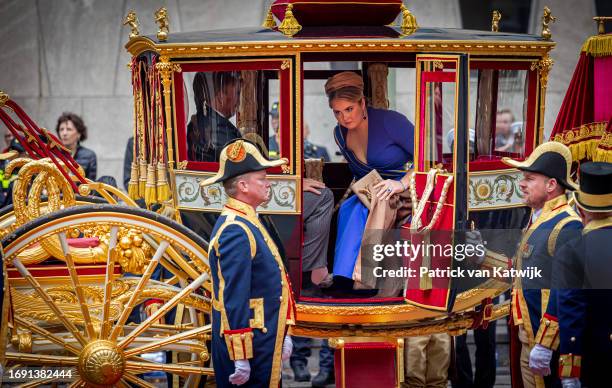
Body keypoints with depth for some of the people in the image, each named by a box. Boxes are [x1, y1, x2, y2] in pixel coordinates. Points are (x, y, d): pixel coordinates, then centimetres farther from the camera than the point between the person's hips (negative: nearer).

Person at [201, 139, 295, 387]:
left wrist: (281, 335, 20)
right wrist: (241, 359, -23)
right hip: (250, 348, -10)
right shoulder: (235, 231, -20)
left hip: (263, 340, 10)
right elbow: (234, 300, -23)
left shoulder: (247, 223, 12)